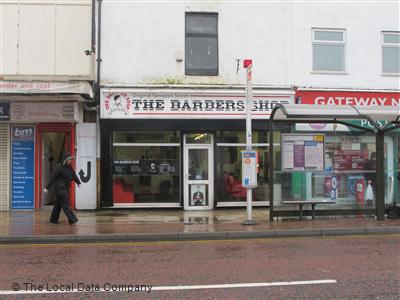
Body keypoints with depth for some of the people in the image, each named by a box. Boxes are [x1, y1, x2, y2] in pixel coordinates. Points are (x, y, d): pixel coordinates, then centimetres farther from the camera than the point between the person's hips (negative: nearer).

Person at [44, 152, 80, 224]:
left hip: (66, 187, 8)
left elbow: (74, 175, 7)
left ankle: (53, 219, 20)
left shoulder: (69, 167, 9)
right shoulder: (59, 167, -14)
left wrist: (78, 183, -4)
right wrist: (47, 187, -14)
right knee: (65, 204, -10)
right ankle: (72, 219, -14)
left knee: (59, 204, 12)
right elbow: (53, 178, -15)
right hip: (60, 187, -8)